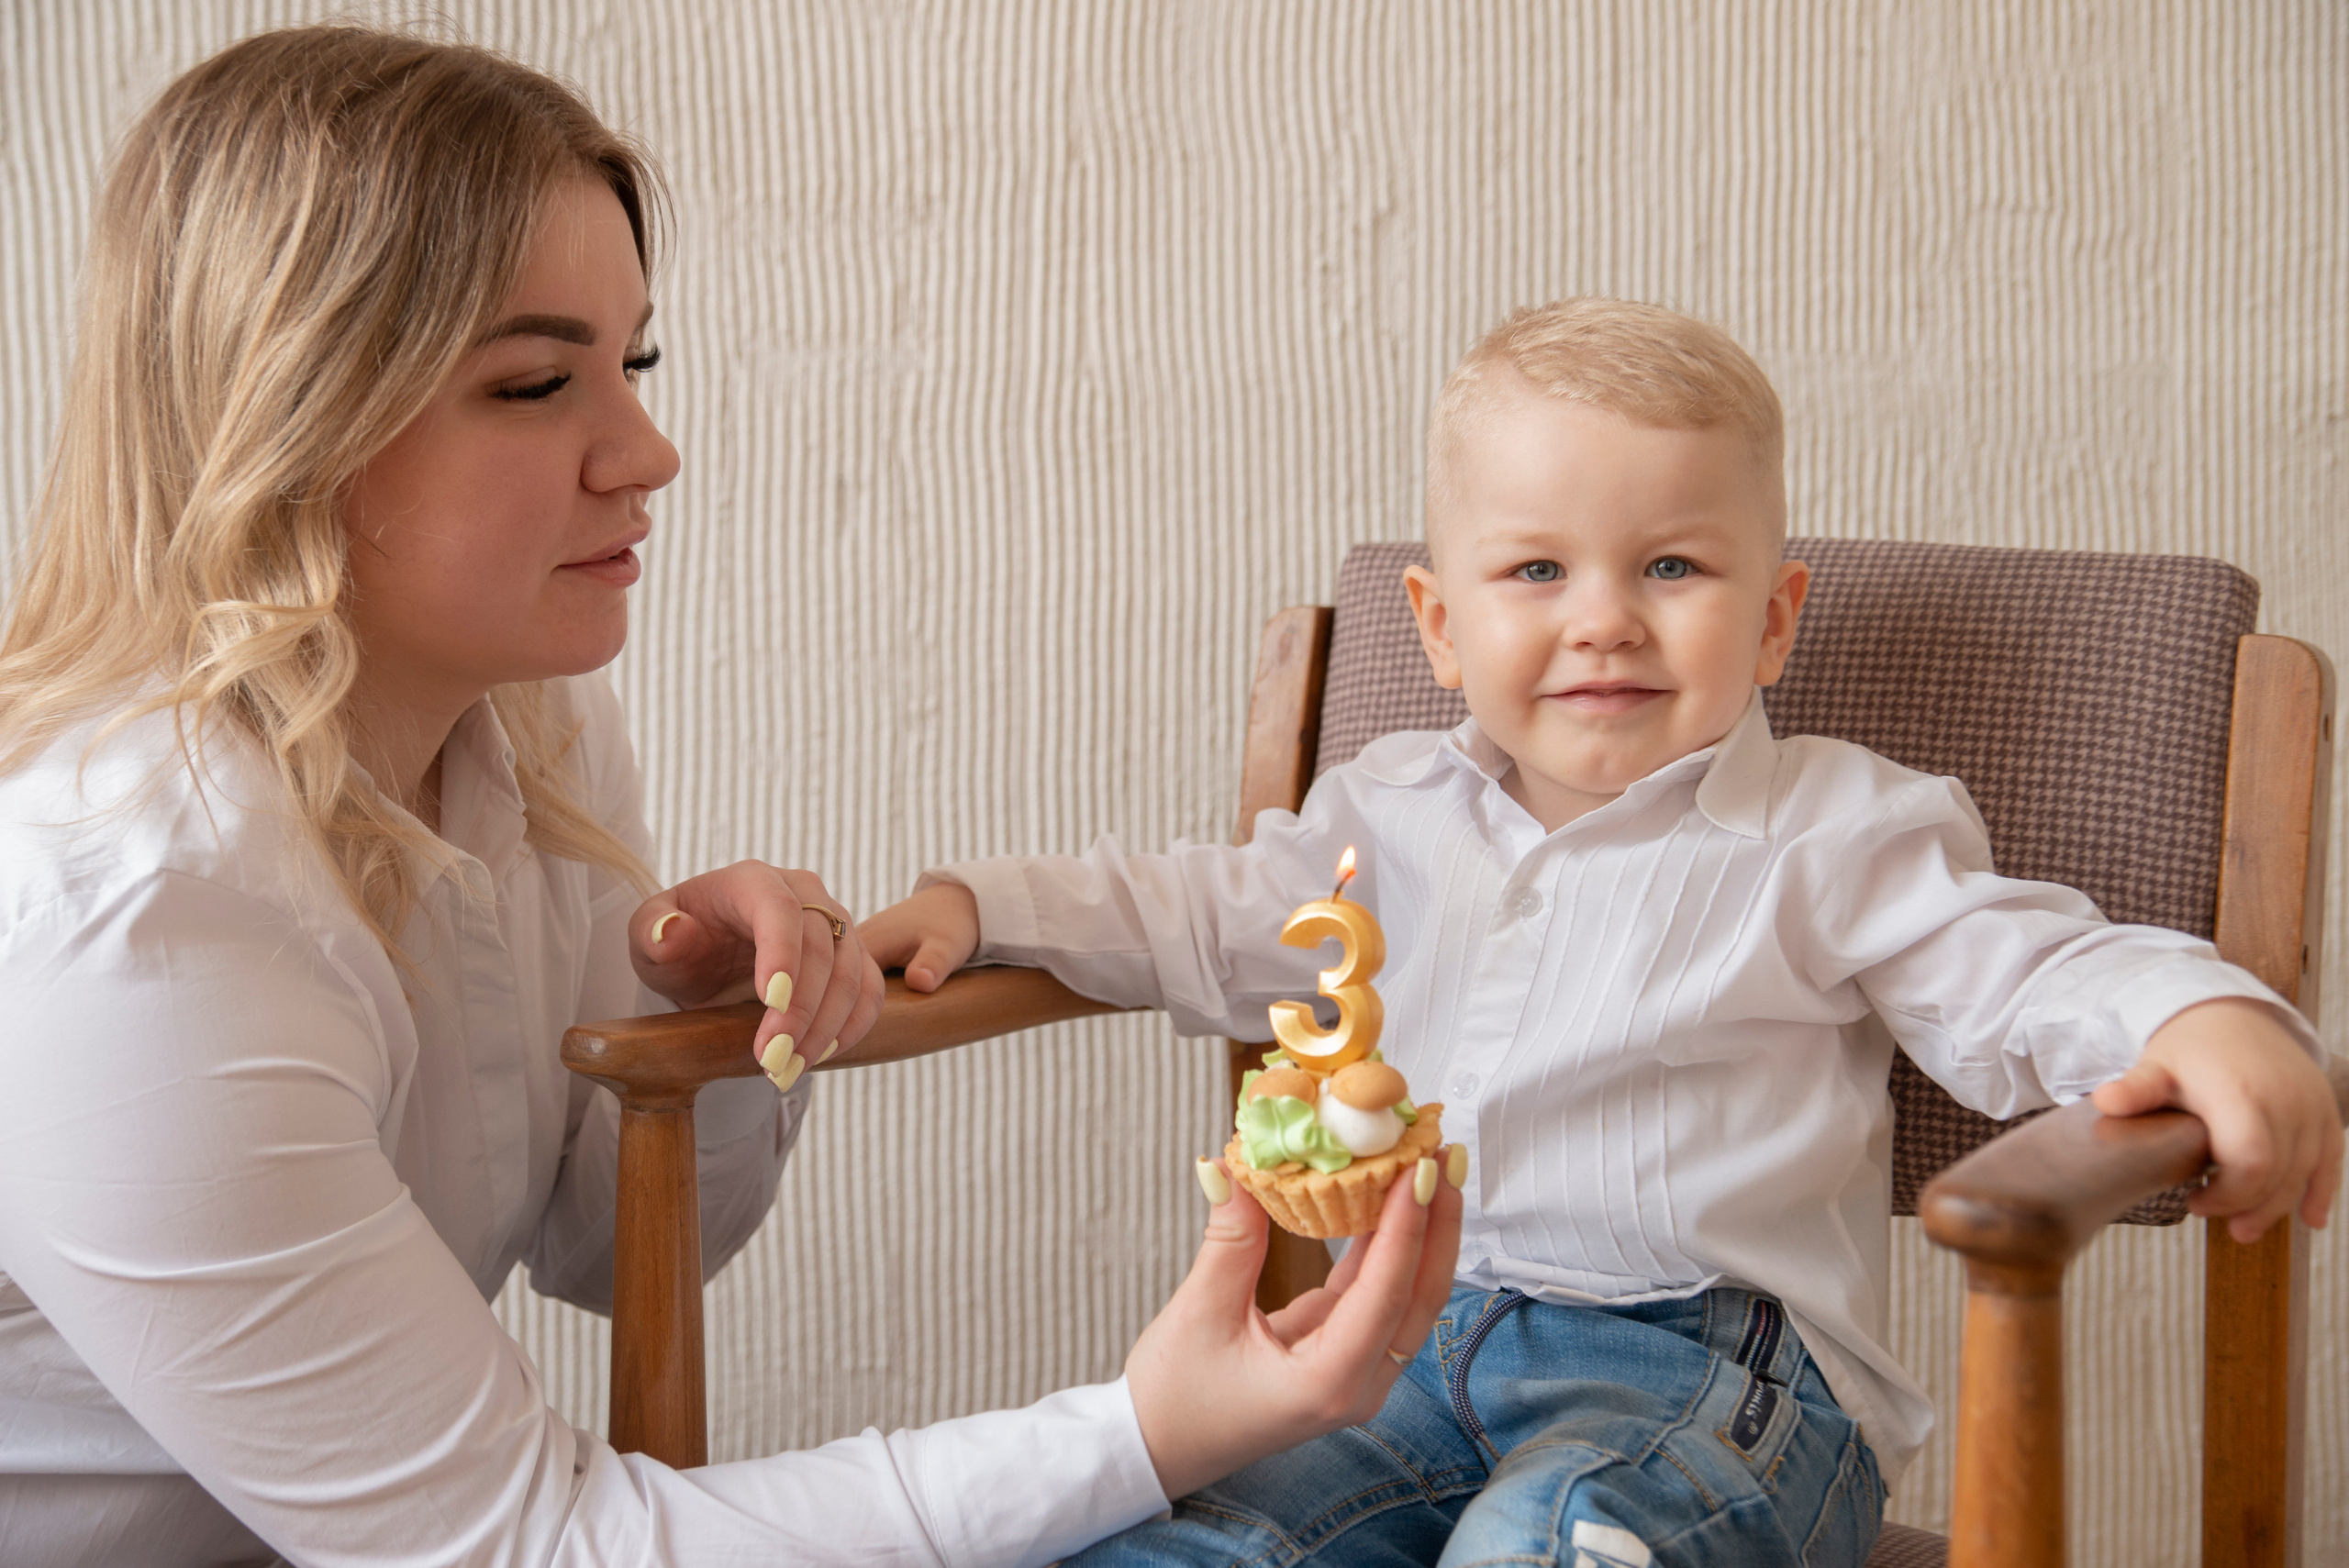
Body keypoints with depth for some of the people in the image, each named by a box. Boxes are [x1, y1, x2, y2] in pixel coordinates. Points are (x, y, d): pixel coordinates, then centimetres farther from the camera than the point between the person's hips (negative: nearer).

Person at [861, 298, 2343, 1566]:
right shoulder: (1397, 814, 16)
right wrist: (980, 906, 18)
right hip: (1424, 1346, 5)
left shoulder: (1832, 834, 1)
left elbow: (2029, 972, -6)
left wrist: (2207, 1015, -27)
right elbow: (1209, 920, 28)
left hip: (1713, 1376, -5)